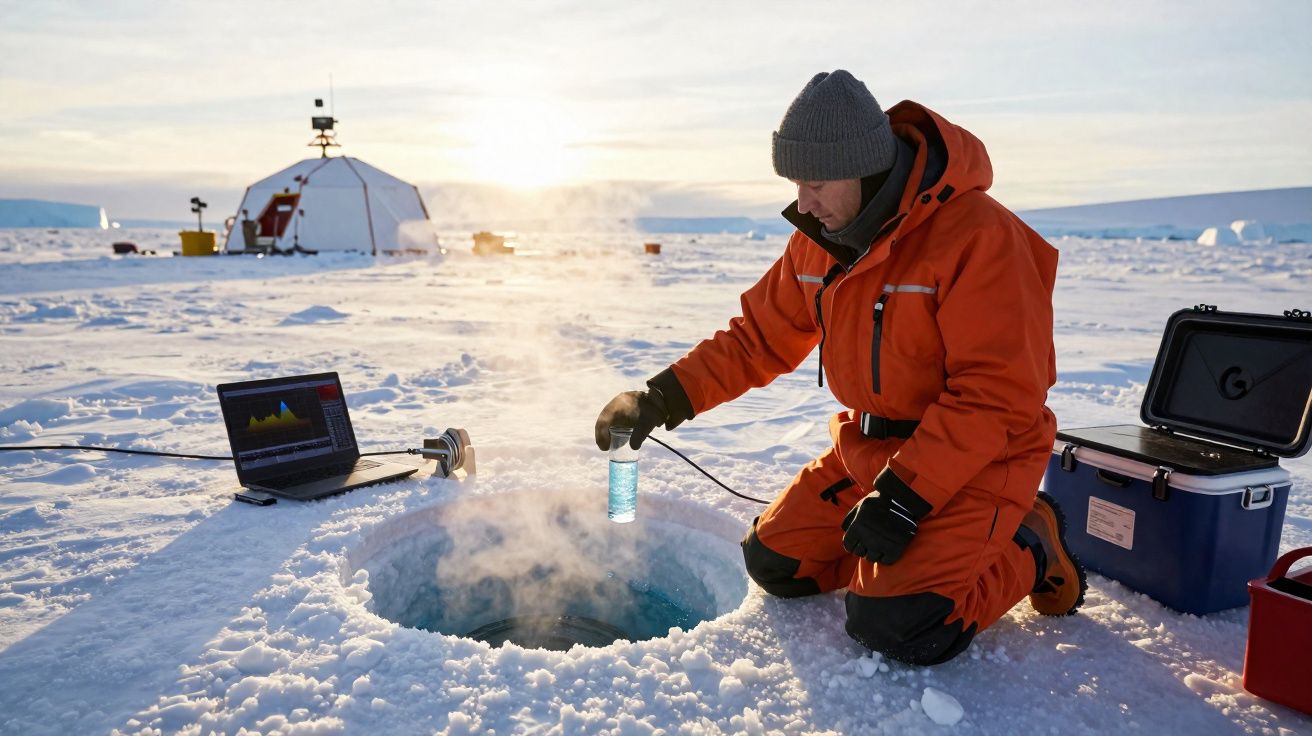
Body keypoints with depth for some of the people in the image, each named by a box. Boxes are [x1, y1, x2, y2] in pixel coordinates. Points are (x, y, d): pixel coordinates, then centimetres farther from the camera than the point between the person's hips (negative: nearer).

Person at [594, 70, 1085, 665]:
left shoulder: (979, 236, -24)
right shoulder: (819, 240, -1)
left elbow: (997, 397, -24)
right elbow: (759, 337, 5)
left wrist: (902, 497, -28)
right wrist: (661, 399, -7)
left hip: (976, 460, -7)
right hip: (867, 449, 7)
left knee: (893, 626, -19)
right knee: (774, 563, 6)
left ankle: (1027, 551, 7)